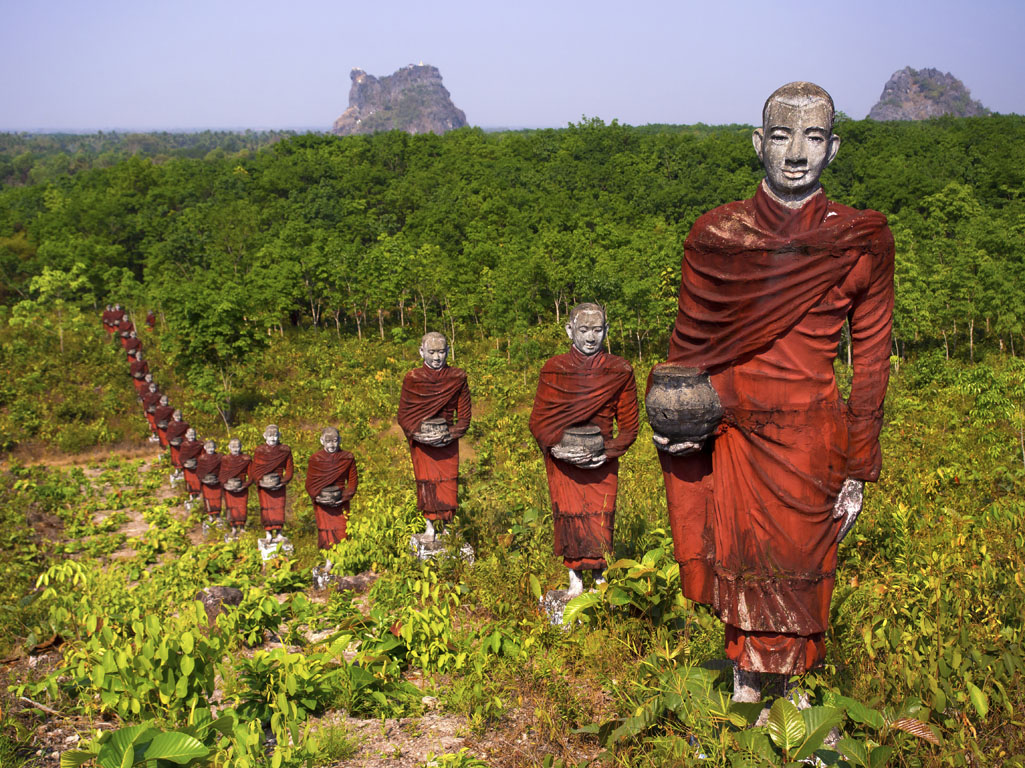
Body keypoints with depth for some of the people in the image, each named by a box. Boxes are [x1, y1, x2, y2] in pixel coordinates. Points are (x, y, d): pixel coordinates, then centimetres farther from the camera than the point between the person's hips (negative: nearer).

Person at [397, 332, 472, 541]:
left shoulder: (457, 378, -1)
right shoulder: (412, 379, -2)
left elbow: (464, 415, 2)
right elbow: (403, 415, 1)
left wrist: (449, 434, -13)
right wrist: (418, 434, -15)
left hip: (448, 442, 0)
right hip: (421, 442, 0)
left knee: (448, 482, 2)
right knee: (426, 483, 3)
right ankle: (430, 529, 14)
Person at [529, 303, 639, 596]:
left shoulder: (620, 372, 1)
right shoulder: (553, 370, 1)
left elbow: (629, 427, 4)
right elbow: (537, 421, 4)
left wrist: (606, 453, -12)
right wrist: (555, 448, -14)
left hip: (602, 461, 0)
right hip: (562, 460, 0)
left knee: (601, 520, -1)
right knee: (569, 517, 1)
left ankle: (600, 581, 12)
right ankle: (575, 582, 13)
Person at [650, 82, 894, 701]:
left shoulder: (862, 242, -2)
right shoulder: (715, 235, 2)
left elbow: (873, 359, 2)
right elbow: (688, 340, 11)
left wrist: (857, 471, 1)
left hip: (810, 438, -1)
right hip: (733, 433, 2)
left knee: (797, 575, 7)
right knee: (743, 574, 10)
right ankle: (746, 693, 30)